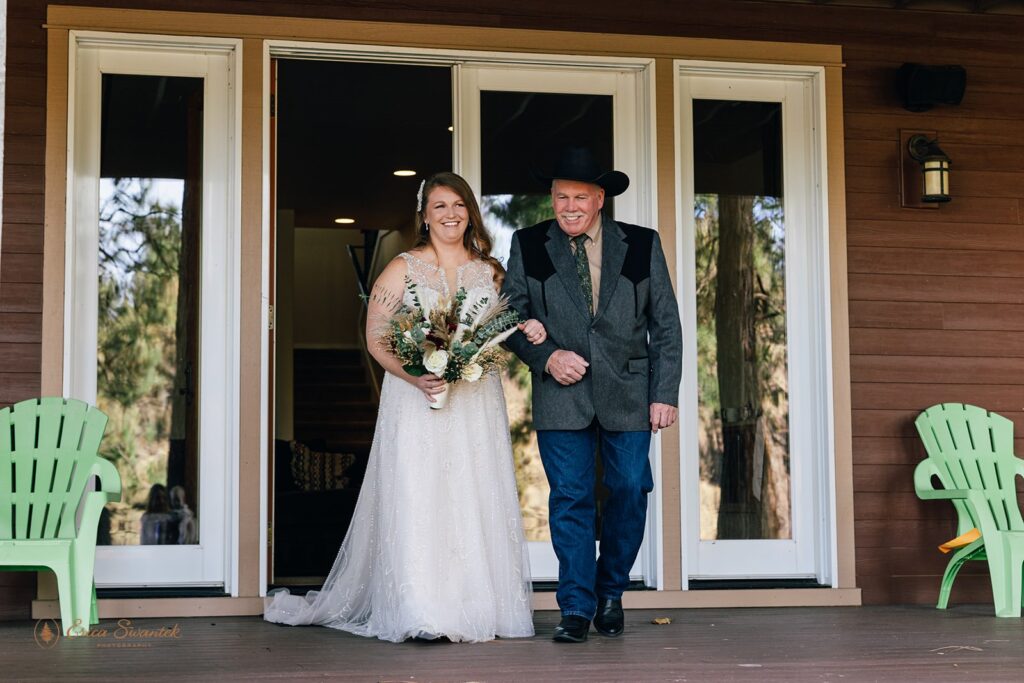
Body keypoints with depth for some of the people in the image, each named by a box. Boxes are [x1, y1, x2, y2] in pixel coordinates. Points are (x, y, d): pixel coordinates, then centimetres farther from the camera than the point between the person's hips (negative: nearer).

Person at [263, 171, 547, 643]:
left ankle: (479, 606, 10)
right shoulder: (403, 268, 2)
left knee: (476, 501, 3)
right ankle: (422, 611, -7)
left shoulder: (489, 271, 13)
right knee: (417, 500, -9)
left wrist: (526, 333, -1)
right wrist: (414, 377, -18)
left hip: (477, 404, 4)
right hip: (417, 401, -3)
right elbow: (375, 339, -3)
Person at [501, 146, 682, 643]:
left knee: (630, 492, 3)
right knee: (570, 497, -2)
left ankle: (611, 593, 23)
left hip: (628, 392, 1)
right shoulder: (528, 246, 5)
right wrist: (546, 356, -10)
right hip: (561, 394, -1)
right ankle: (576, 608, 6)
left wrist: (665, 393, -1)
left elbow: (666, 324, 6)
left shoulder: (642, 246, 5)